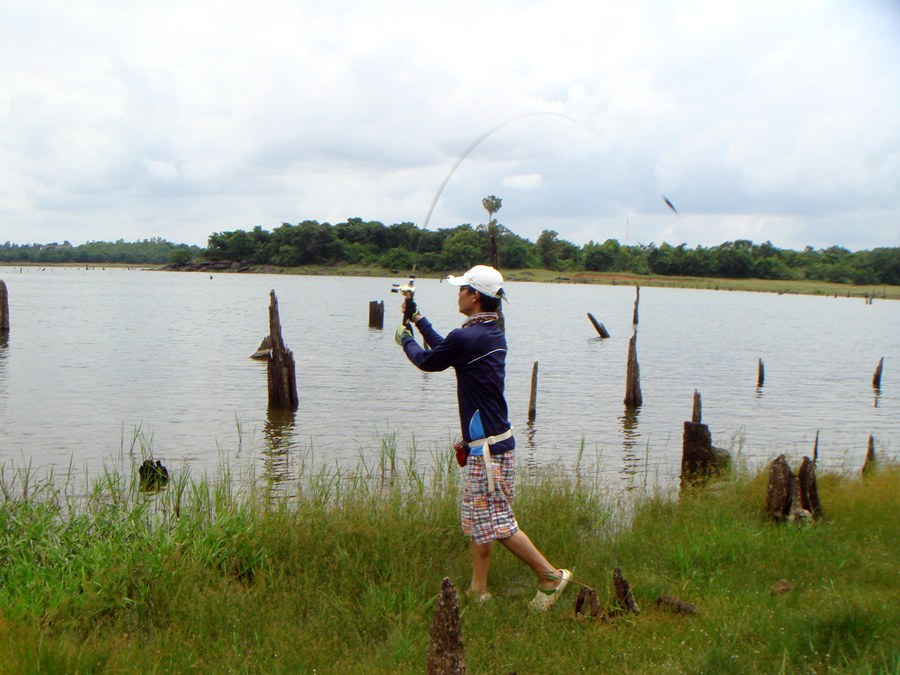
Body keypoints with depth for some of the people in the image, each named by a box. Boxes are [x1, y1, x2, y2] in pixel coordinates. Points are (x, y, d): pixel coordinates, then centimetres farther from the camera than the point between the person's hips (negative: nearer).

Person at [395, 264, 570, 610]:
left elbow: (428, 361, -2)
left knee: (495, 521, -5)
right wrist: (417, 317, 34)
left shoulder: (466, 338, -19)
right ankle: (478, 590, 22)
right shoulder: (494, 334, 10)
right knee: (476, 517, 15)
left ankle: (551, 576, 2)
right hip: (487, 444, 10)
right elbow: (445, 348, 24)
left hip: (489, 446, -10)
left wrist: (405, 339, 19)